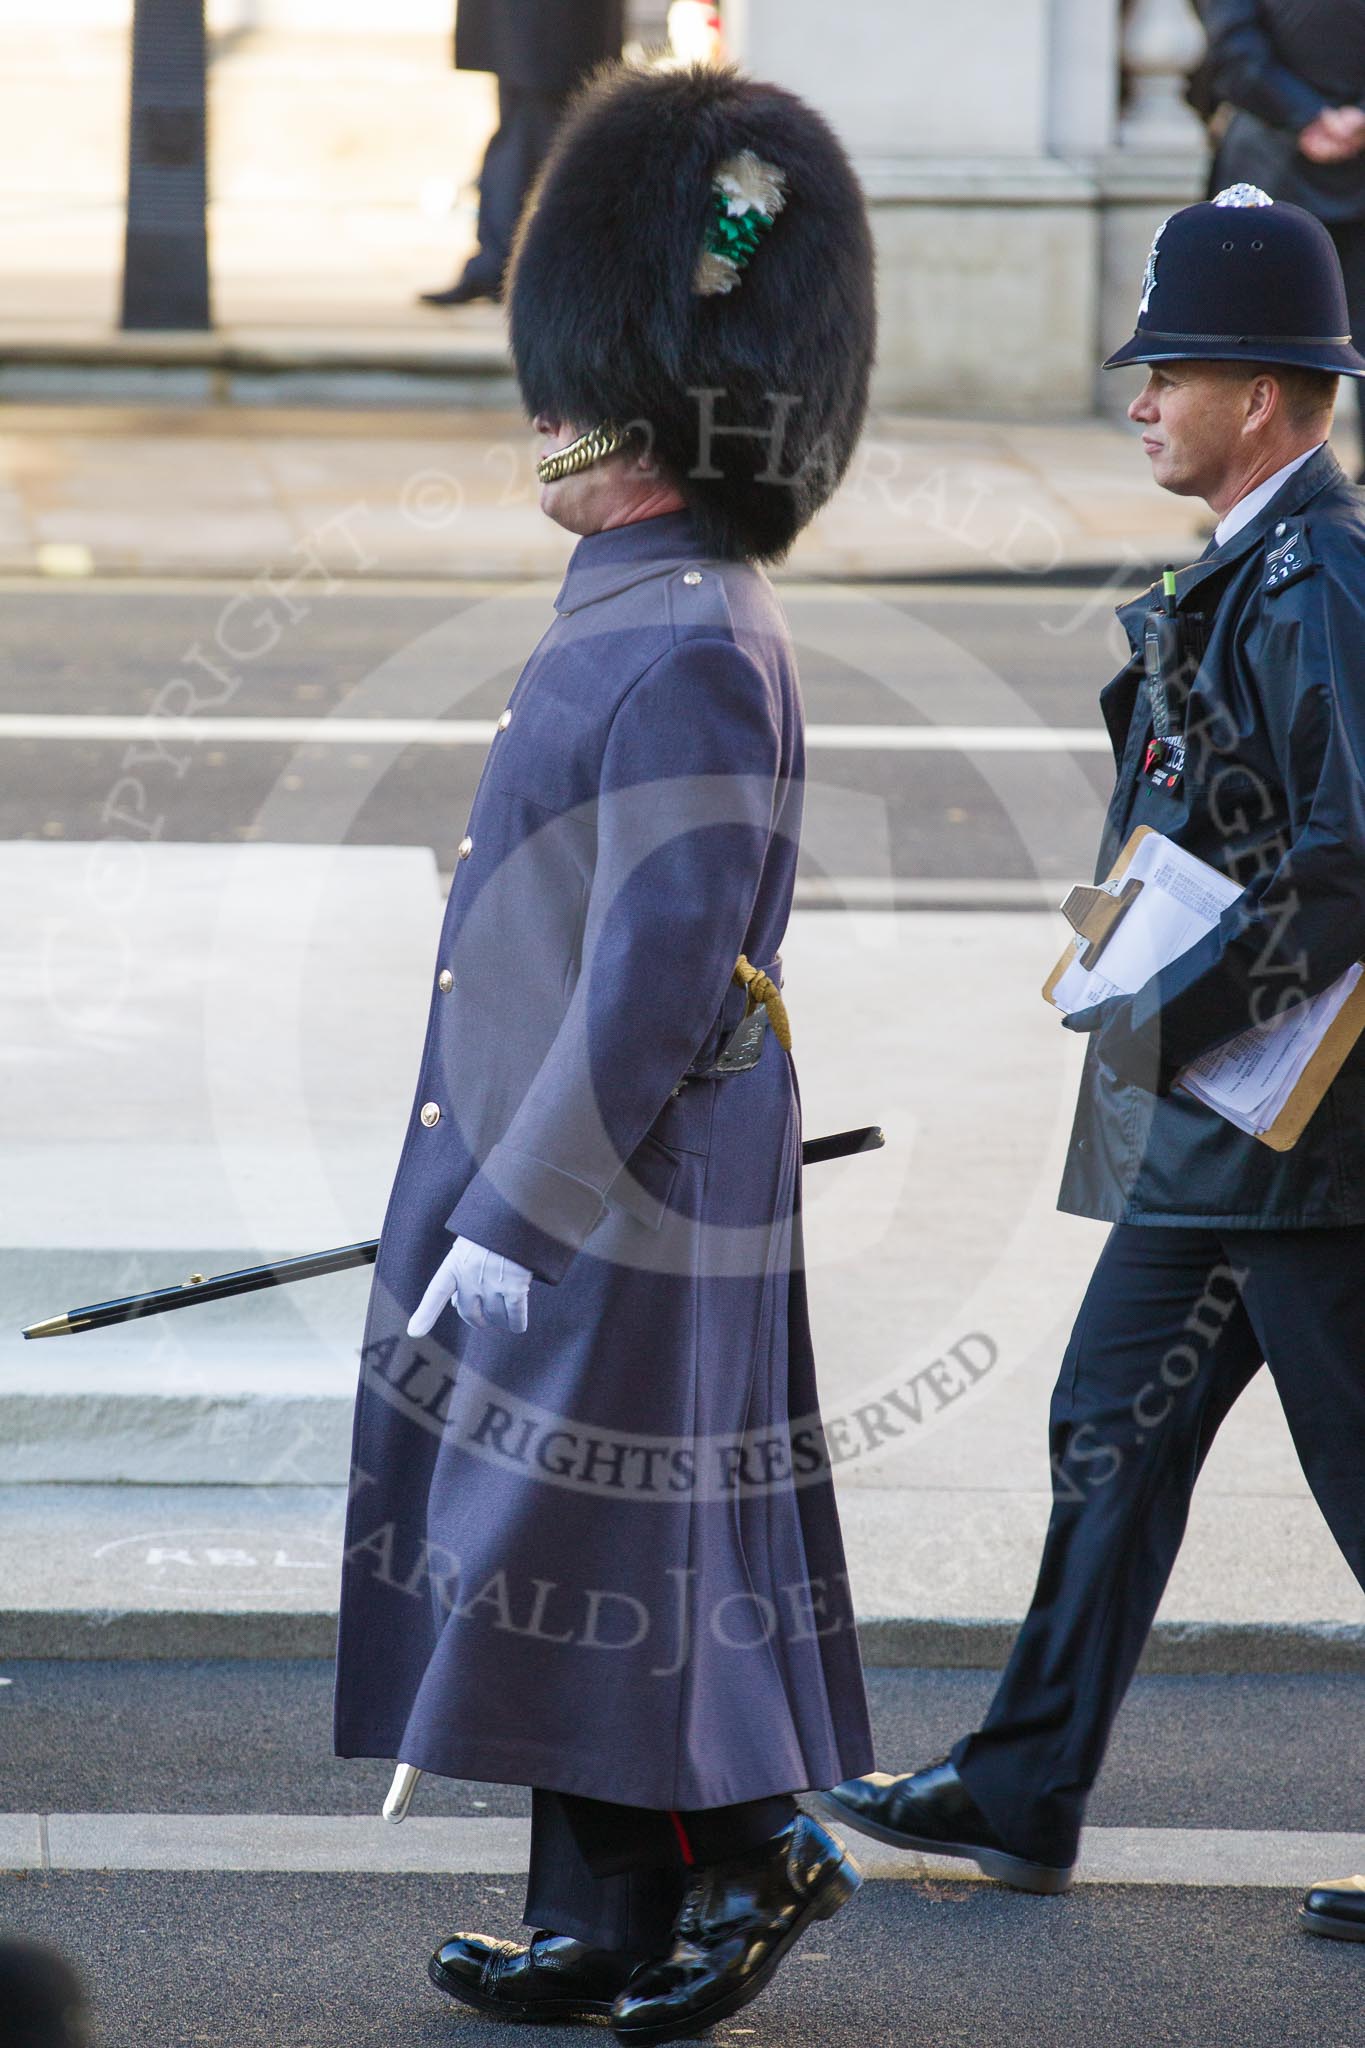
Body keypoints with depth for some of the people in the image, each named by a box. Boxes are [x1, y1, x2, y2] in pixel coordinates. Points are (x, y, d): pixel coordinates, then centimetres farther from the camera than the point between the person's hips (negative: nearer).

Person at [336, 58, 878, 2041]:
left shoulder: (692, 653, -19)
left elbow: (659, 982, -23)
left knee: (591, 1581, -3)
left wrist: (507, 1227, -21)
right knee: (579, 1590, 13)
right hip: (588, 1213, 10)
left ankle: (761, 1847, 9)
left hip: (618, 1217, -10)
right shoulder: (637, 619, 12)